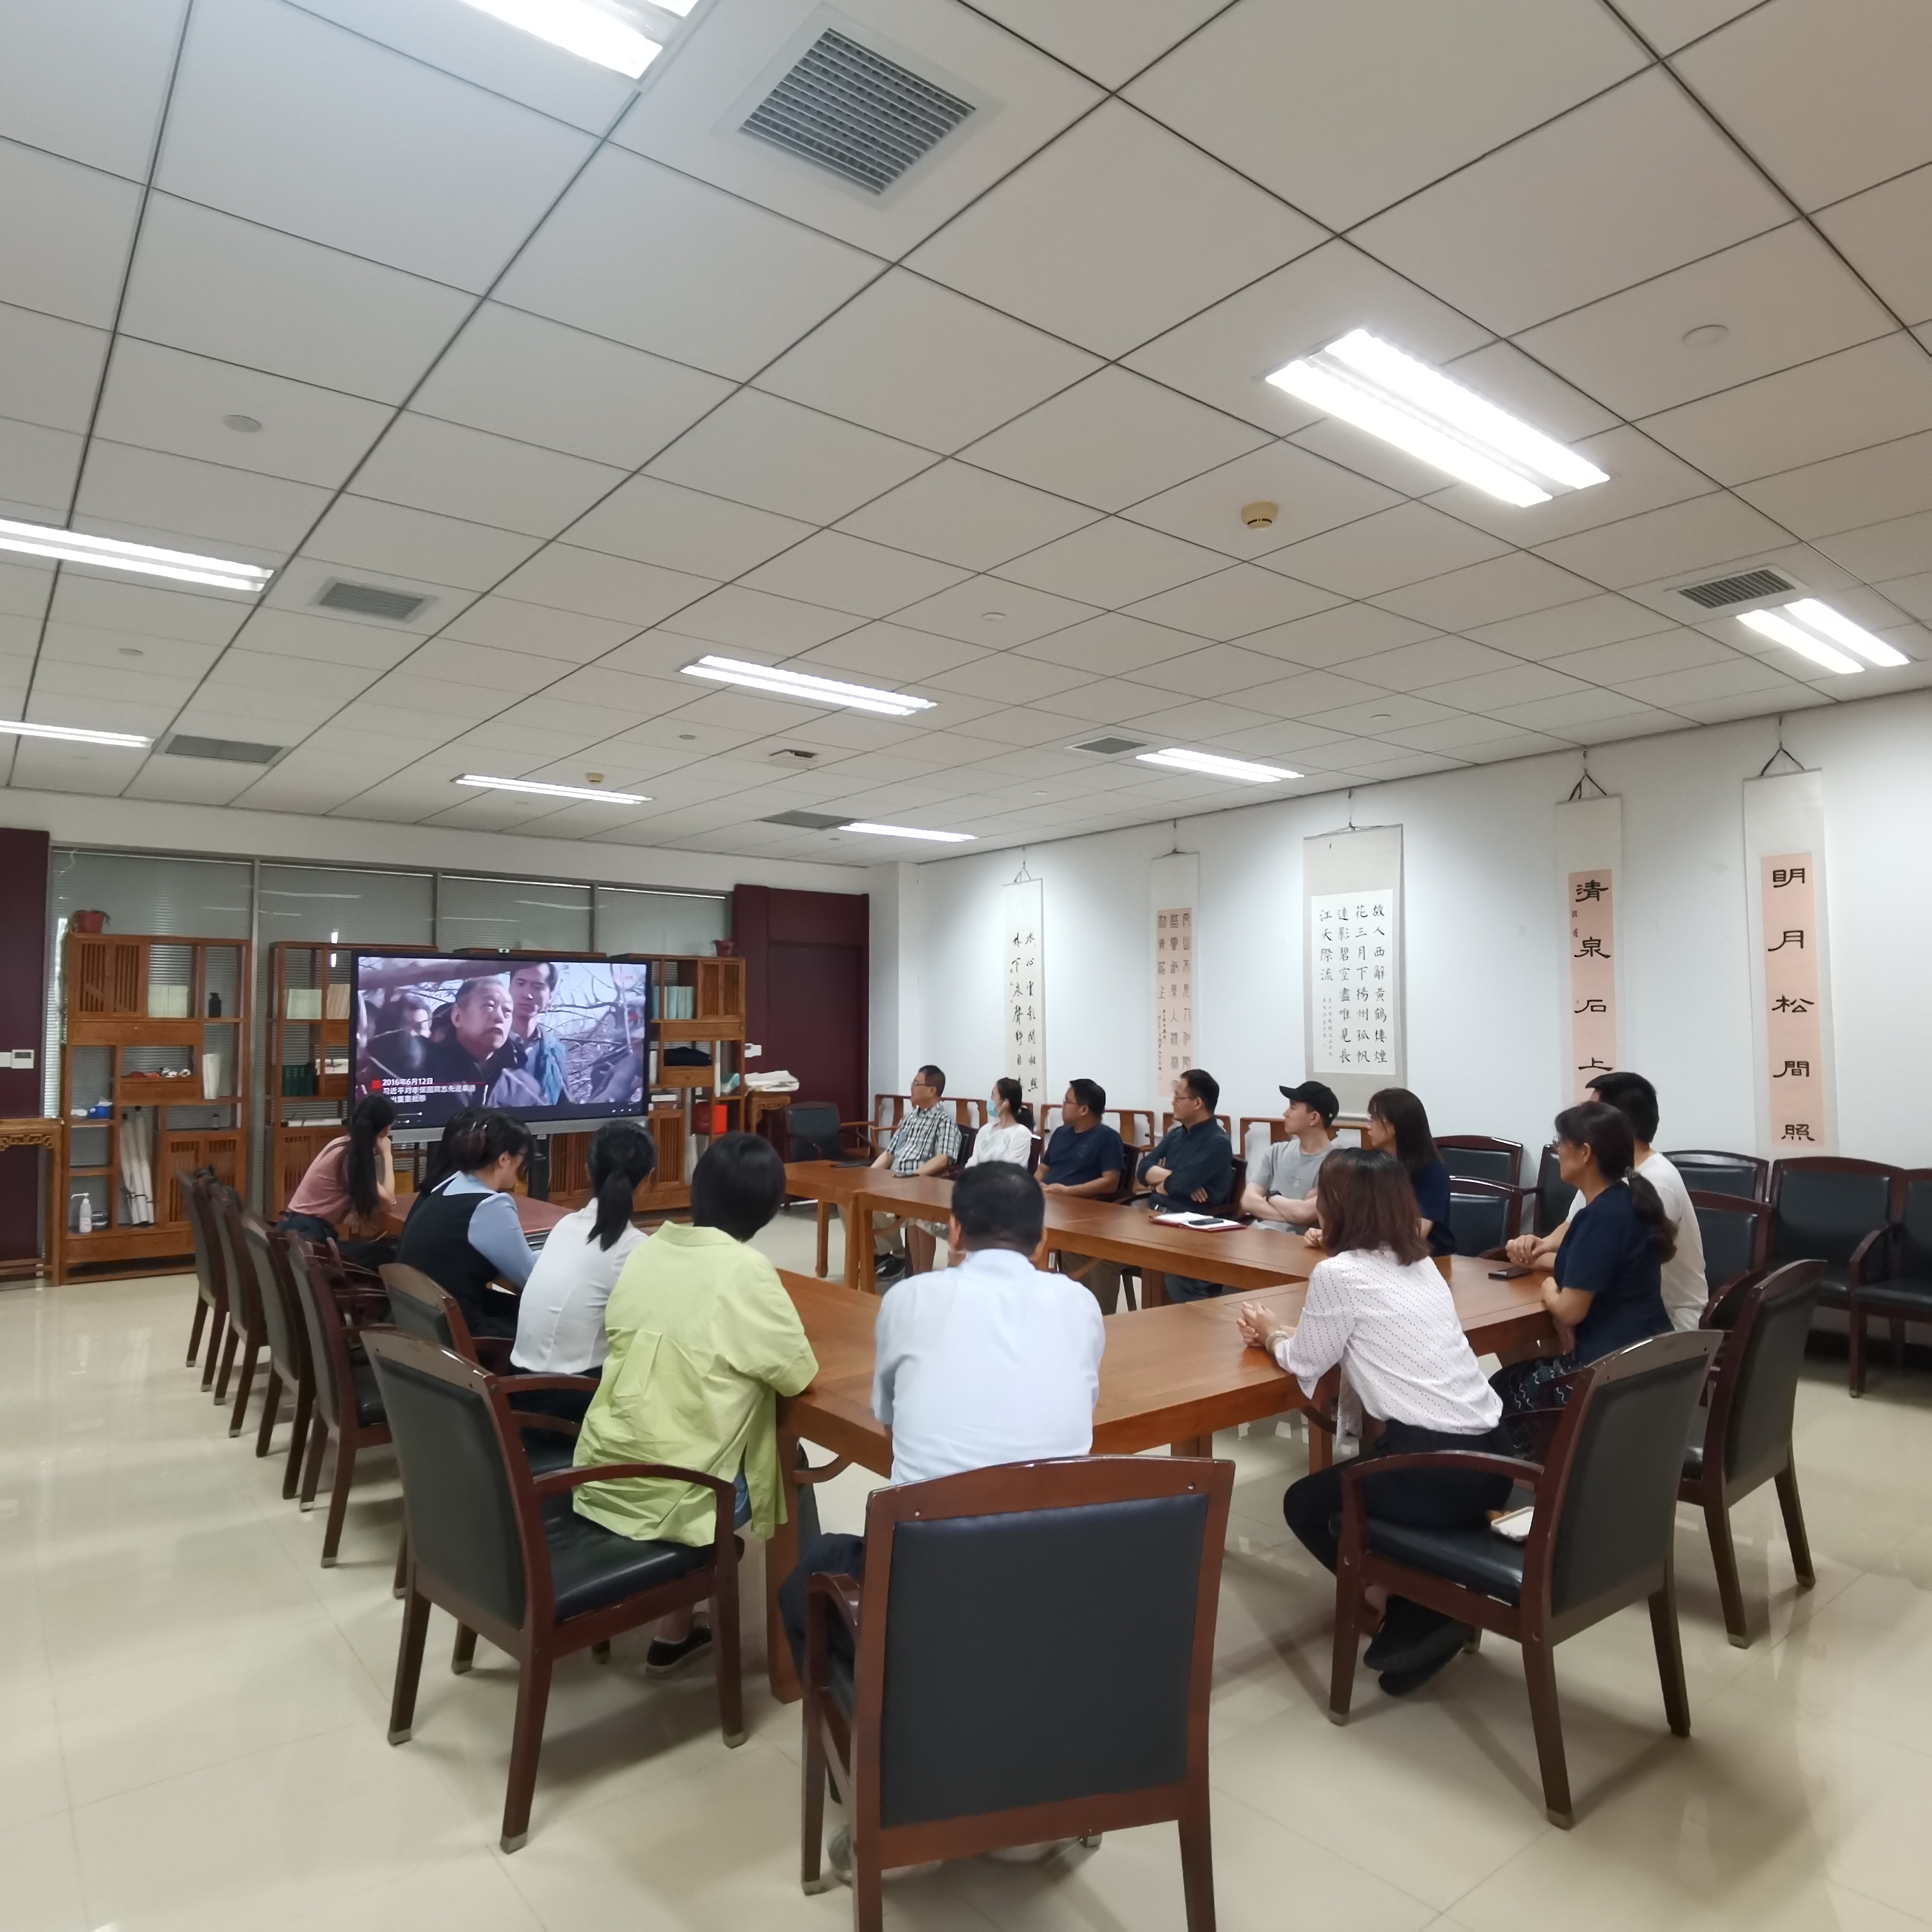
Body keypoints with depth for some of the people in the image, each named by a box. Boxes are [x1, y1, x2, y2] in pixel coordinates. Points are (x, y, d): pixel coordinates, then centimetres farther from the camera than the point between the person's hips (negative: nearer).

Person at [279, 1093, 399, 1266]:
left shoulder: (344, 1144, 9)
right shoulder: (351, 1156, -15)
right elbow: (387, 1202, -13)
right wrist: (387, 1154, -7)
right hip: (307, 1235, -9)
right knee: (388, 1255, -12)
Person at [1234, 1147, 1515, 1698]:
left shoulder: (1339, 1273, -13)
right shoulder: (1420, 1263, 12)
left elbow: (1303, 1363, 1)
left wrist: (1272, 1334, 20)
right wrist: (1280, 1332, 20)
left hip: (1437, 1466, -8)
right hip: (1490, 1455, 8)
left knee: (1306, 1503, 17)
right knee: (1343, 1483, 29)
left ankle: (1422, 1615, 11)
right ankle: (1422, 1607, 20)